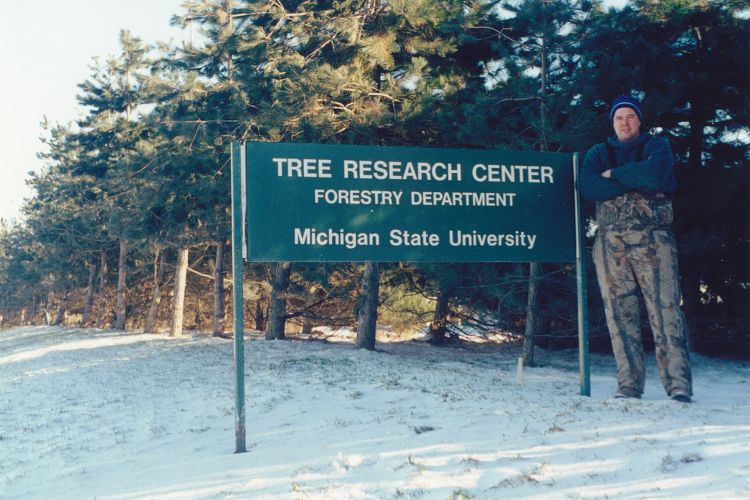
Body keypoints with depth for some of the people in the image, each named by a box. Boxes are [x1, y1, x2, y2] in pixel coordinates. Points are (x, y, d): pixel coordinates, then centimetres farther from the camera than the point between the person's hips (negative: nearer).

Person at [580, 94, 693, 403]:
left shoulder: (657, 146, 13)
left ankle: (678, 384, -13)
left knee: (665, 309, -10)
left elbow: (655, 174, -12)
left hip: (652, 239, -2)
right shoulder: (598, 154, 18)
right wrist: (636, 181, -6)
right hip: (610, 241, 3)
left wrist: (614, 175, -2)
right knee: (620, 314, -1)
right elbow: (588, 189, -3)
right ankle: (629, 384, 3)